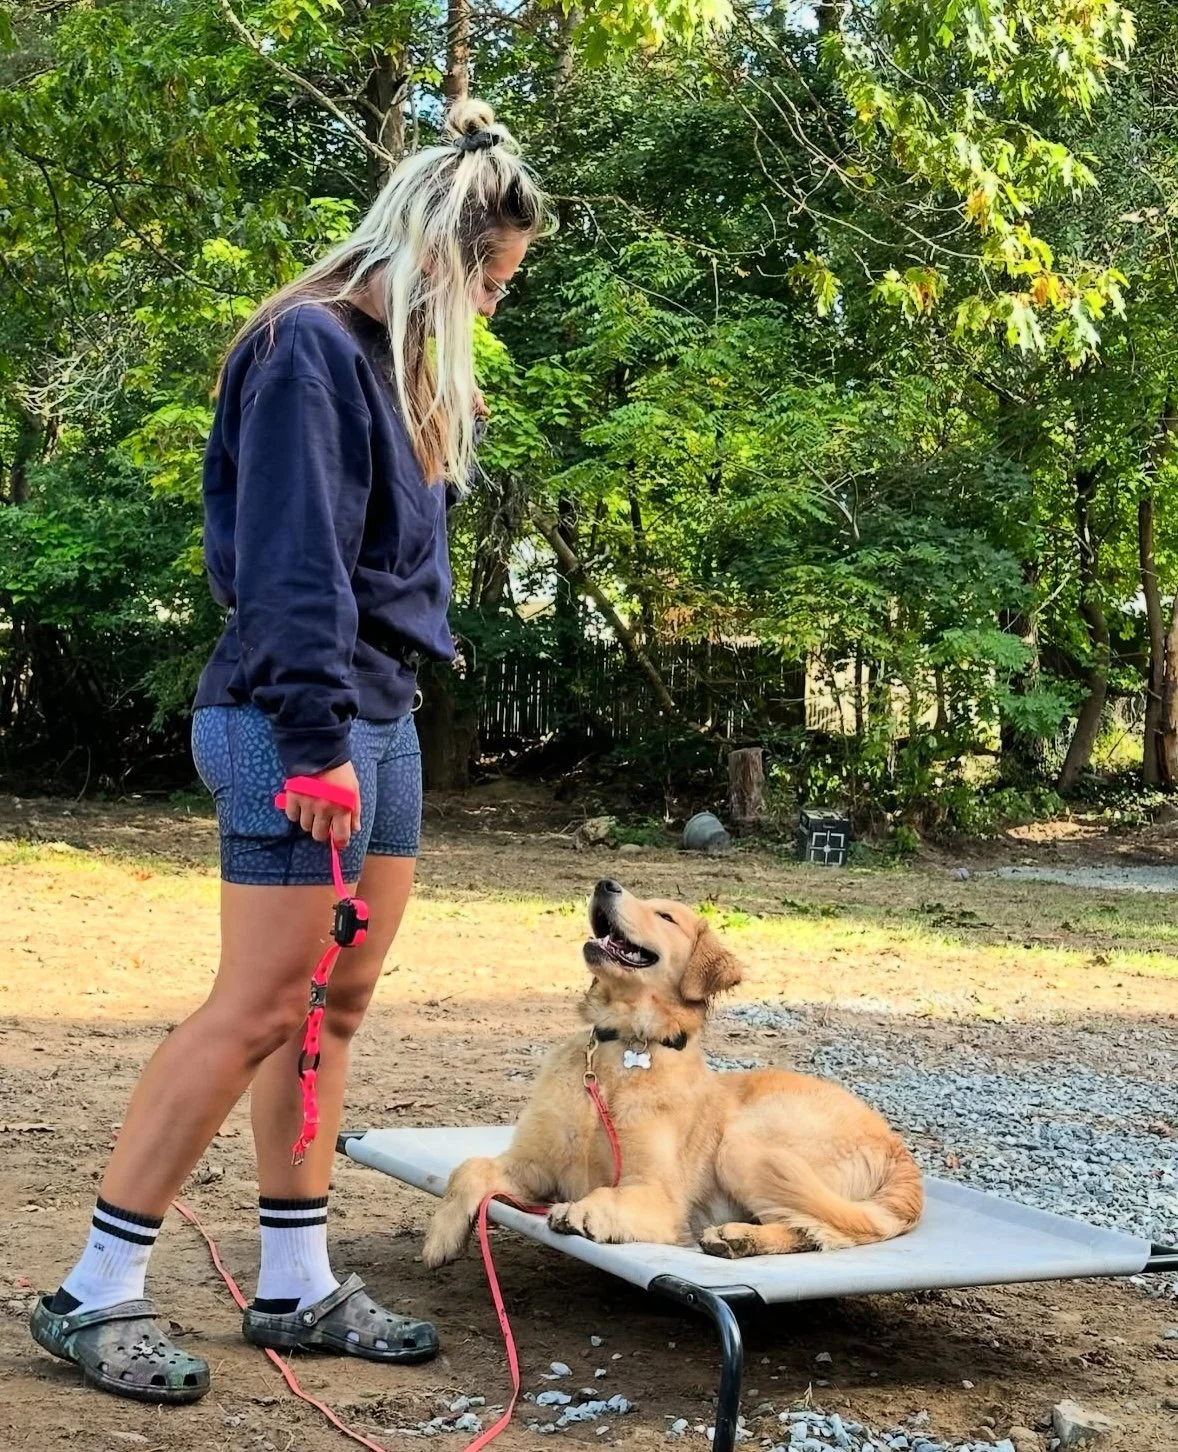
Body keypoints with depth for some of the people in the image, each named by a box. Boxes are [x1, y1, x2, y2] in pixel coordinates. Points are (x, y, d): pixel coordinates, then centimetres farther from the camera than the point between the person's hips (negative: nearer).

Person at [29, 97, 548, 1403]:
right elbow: (292, 557, -19)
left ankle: (296, 1286, 19)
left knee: (337, 1004, 10)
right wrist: (318, 739, -22)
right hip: (301, 720, -10)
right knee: (258, 1008, -7)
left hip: (382, 715, 10)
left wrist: (372, 723, 14)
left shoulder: (401, 363, 17)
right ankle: (94, 1294, 3)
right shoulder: (308, 345, -12)